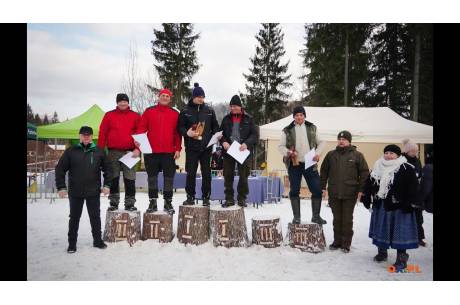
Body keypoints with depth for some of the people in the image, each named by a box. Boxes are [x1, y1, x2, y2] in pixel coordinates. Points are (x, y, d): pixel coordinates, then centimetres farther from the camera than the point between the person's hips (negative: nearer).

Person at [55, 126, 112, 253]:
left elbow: (107, 169, 7)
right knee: (74, 218, 9)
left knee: (95, 217, 8)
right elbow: (60, 169, 2)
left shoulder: (99, 152, 3)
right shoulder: (71, 151, 1)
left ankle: (98, 240, 21)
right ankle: (72, 243, 20)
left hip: (94, 192, 0)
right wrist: (61, 187, -4)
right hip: (75, 192, 0)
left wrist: (107, 185, -1)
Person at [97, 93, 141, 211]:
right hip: (113, 152, 1)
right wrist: (100, 150, -2)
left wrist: (138, 148, -10)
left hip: (130, 152, -1)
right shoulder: (109, 115, 9)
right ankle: (113, 202, 16)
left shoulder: (135, 116, 7)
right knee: (113, 178, 7)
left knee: (130, 179, 1)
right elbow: (102, 133, 5)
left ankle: (130, 203, 8)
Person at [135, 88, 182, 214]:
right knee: (152, 177, 7)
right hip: (151, 151, 0)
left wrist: (178, 149, -2)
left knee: (169, 177, 4)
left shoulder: (175, 113, 7)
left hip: (169, 152, 0)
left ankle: (168, 202, 16)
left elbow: (178, 133, 5)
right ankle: (152, 202, 17)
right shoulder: (149, 111, 8)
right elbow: (141, 128, 4)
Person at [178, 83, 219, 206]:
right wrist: (187, 133, -16)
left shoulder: (209, 111, 10)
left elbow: (215, 127, 15)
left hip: (206, 147, 2)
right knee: (191, 173, 2)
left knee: (206, 173, 5)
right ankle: (190, 197, 15)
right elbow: (180, 127, 3)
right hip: (191, 147, -1)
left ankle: (206, 197, 15)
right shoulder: (186, 111, 4)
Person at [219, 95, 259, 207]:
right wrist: (223, 142, -9)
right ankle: (229, 198, 14)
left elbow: (255, 134, -1)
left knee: (243, 176, 5)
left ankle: (242, 198, 17)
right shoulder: (226, 119, 10)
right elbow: (221, 133, 11)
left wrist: (247, 144, -18)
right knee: (228, 175, 4)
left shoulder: (248, 119, 3)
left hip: (243, 151, -2)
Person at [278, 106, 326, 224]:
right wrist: (288, 152, -15)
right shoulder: (287, 130, 3)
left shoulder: (312, 128, 9)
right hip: (294, 164, -2)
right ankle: (296, 217, 14)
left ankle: (316, 216, 17)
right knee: (294, 191, 3)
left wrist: (317, 153, -2)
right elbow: (280, 146, 4)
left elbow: (321, 142, 15)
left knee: (317, 190, 1)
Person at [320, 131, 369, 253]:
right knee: (337, 219, 11)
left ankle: (346, 243, 16)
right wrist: (322, 186, 6)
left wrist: (361, 189, -7)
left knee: (347, 219, 5)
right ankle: (337, 241, 23)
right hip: (334, 193, 3)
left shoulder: (357, 155, 0)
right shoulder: (331, 155, 8)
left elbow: (364, 173, -1)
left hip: (350, 194, -2)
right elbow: (324, 171, 12)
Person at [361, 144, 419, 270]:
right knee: (381, 230, 15)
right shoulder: (378, 167, 9)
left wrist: (409, 203, -18)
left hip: (398, 207, -5)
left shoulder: (406, 169, -7)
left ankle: (401, 259, 8)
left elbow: (413, 187, -12)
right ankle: (382, 252, 32)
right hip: (380, 205, 6)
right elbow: (369, 183, 12)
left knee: (400, 233, -2)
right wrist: (366, 198, 7)